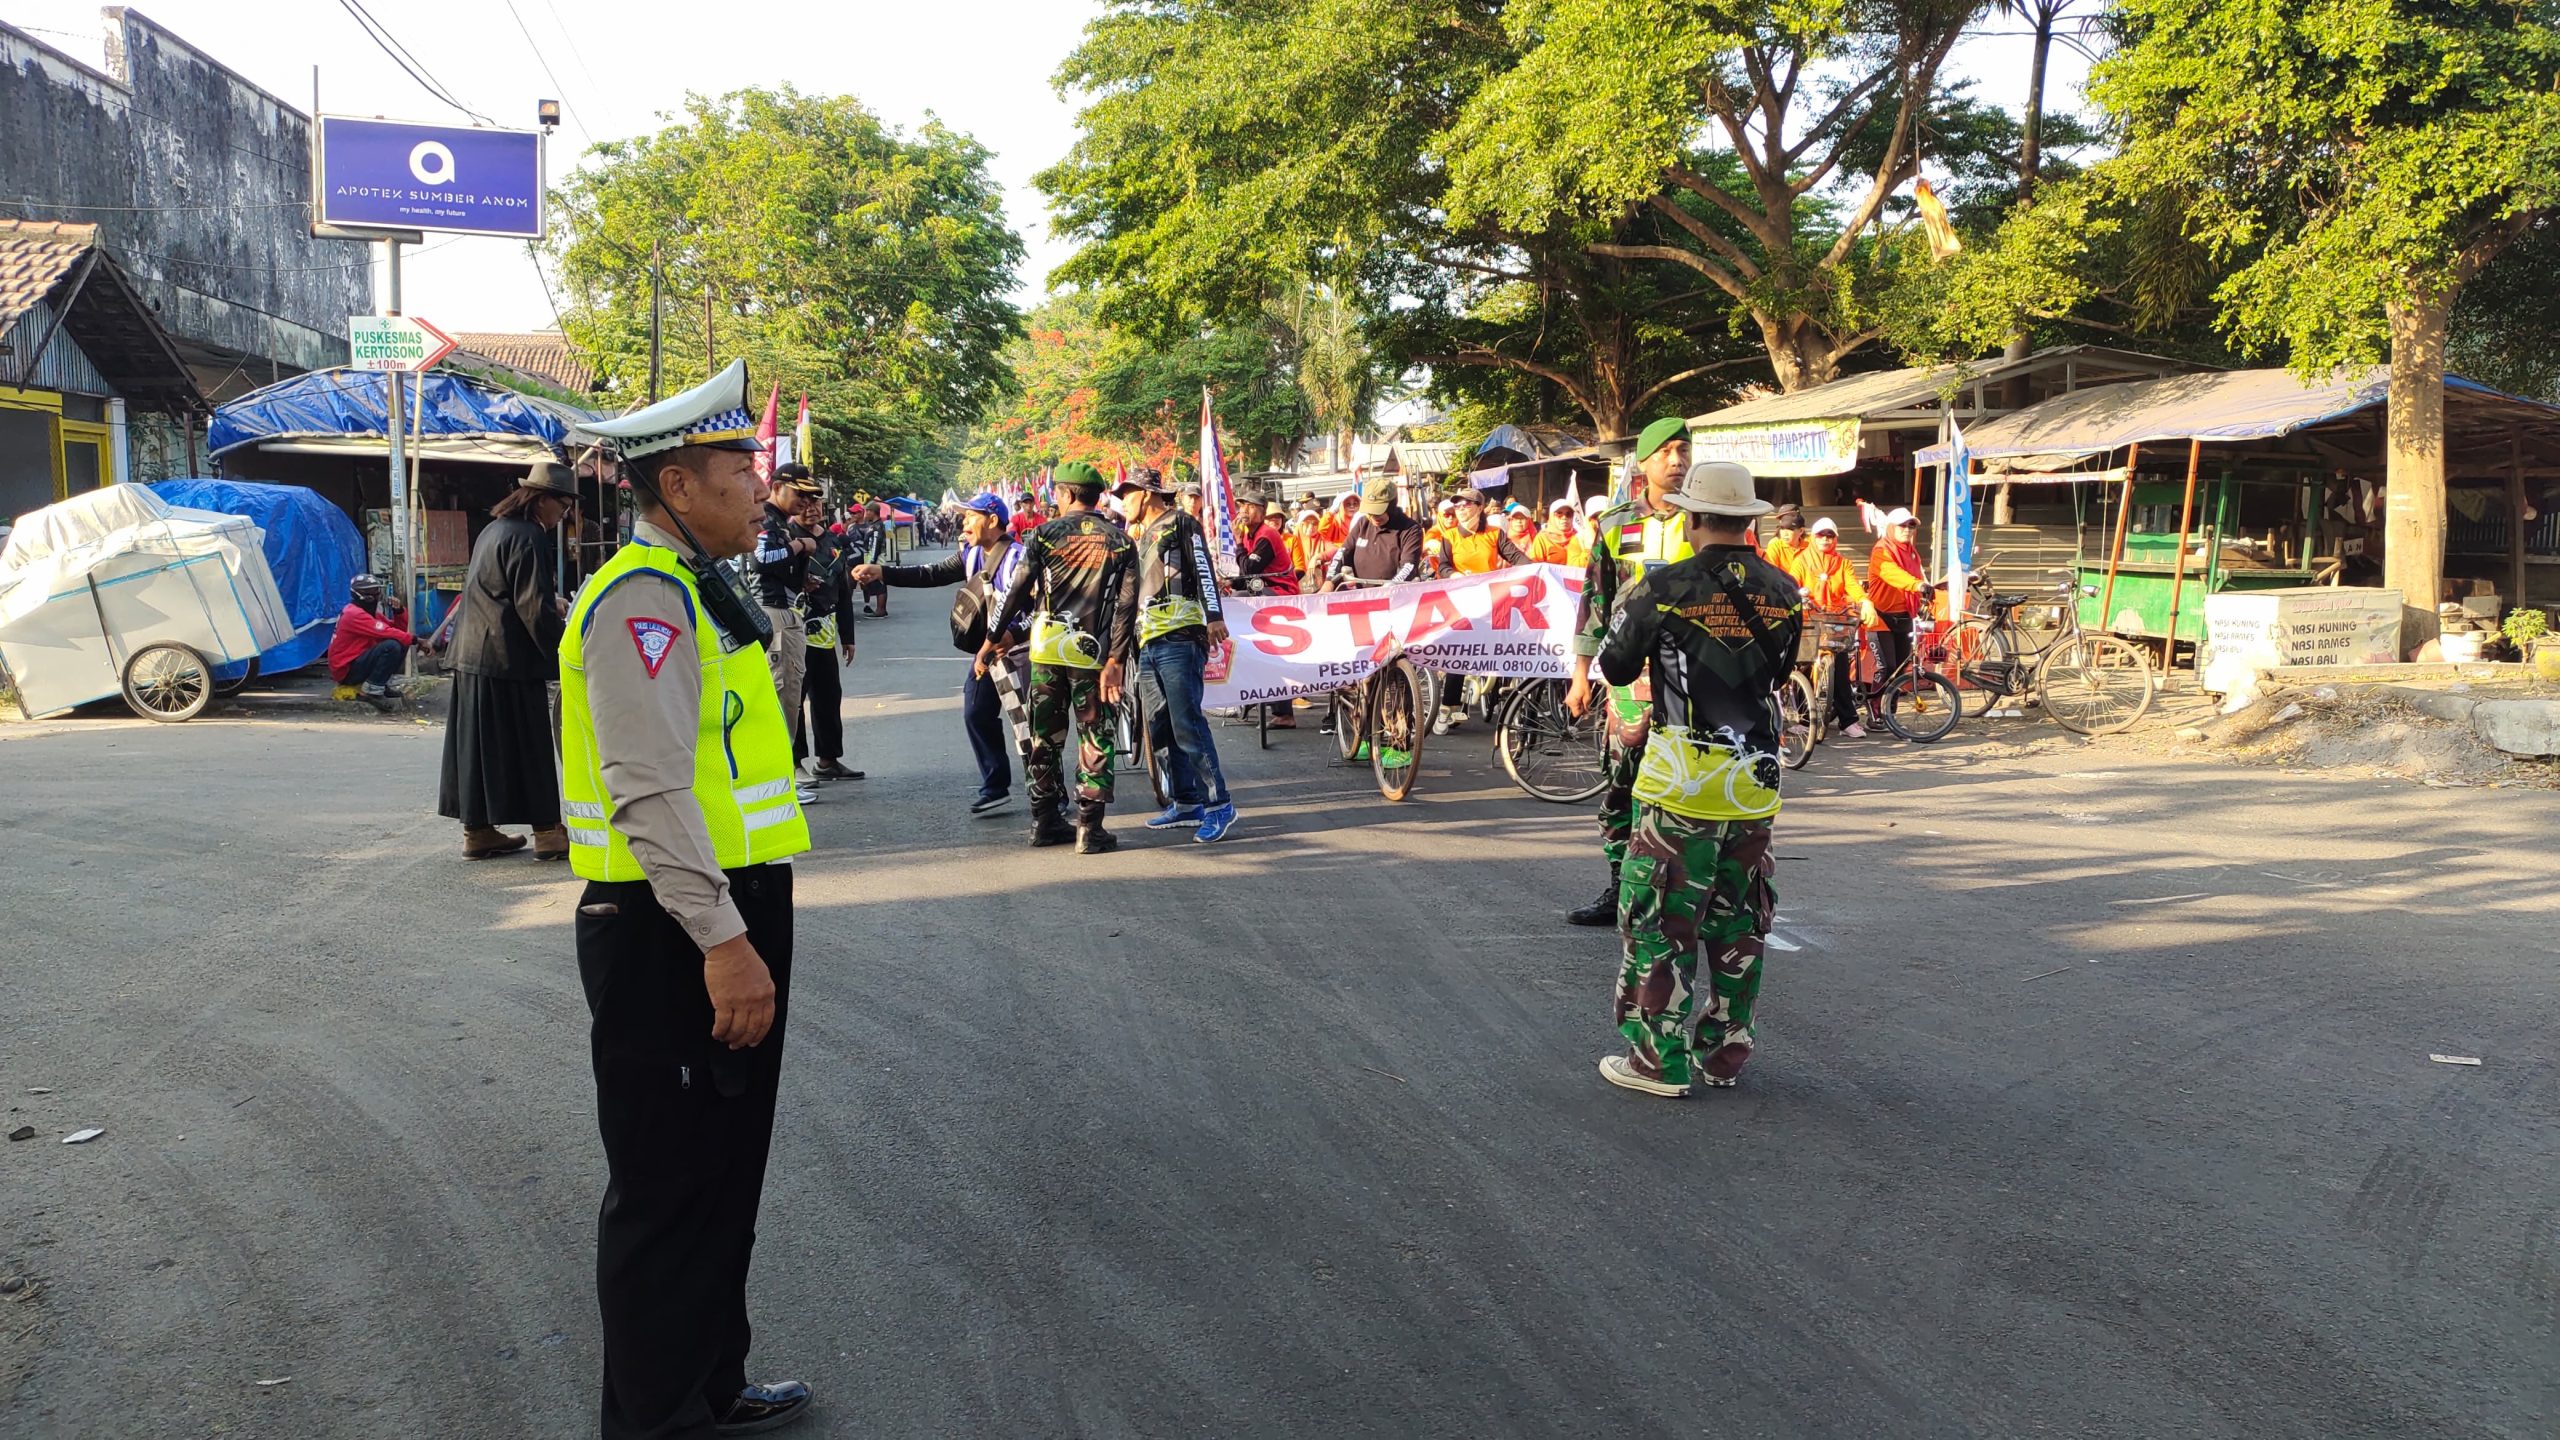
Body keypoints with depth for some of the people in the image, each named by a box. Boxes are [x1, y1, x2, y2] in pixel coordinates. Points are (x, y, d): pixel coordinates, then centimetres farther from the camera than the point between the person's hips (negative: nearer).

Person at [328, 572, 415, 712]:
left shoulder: (371, 612, 13)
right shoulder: (355, 614, -17)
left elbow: (400, 630, 11)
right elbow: (388, 633, -26)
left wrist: (399, 611, -6)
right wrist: (416, 640, -25)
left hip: (358, 661, 10)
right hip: (346, 670, -10)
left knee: (402, 644, 6)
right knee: (391, 646, -28)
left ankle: (382, 685, 6)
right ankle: (371, 691, -22)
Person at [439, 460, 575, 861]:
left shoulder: (493, 529, 16)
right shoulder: (528, 539, -14)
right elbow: (534, 609, -17)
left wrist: (551, 601, 22)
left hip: (472, 655, 9)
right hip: (510, 659, -9)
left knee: (480, 744, 12)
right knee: (528, 747, -3)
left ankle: (478, 830, 17)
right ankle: (547, 832, 2)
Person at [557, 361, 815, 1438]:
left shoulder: (692, 591, 16)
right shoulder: (643, 596, -16)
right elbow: (653, 791, -25)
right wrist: (721, 939, -28)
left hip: (721, 925, 10)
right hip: (672, 940, -10)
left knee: (721, 1176, 20)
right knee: (667, 1190, 3)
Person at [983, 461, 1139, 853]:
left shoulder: (1045, 534, -1)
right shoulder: (1120, 541, 1)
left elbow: (1017, 592, -4)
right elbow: (1126, 604, -7)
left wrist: (992, 640, 4)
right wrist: (1115, 660, -8)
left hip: (1047, 649, 1)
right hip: (1093, 654, -1)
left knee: (1045, 738, 12)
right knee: (1095, 741, 5)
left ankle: (1045, 821, 18)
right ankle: (1090, 829, 1)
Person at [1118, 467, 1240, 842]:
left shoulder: (1180, 523, -1)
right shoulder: (1142, 536, 25)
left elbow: (1203, 568, -13)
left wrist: (1214, 616, -23)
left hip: (1179, 639, -9)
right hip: (1149, 643, 9)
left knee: (1187, 724, -14)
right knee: (1160, 728, 9)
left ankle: (1219, 803, -11)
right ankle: (1186, 803, 15)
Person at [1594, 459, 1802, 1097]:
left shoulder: (1665, 587, -12)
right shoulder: (1785, 591, 2)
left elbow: (1616, 668, -1)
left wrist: (1626, 608, 18)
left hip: (1682, 779, -5)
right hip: (1757, 780, 5)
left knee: (1659, 919, 5)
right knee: (1738, 923, 15)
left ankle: (1661, 1058, 8)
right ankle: (1725, 1051, 24)